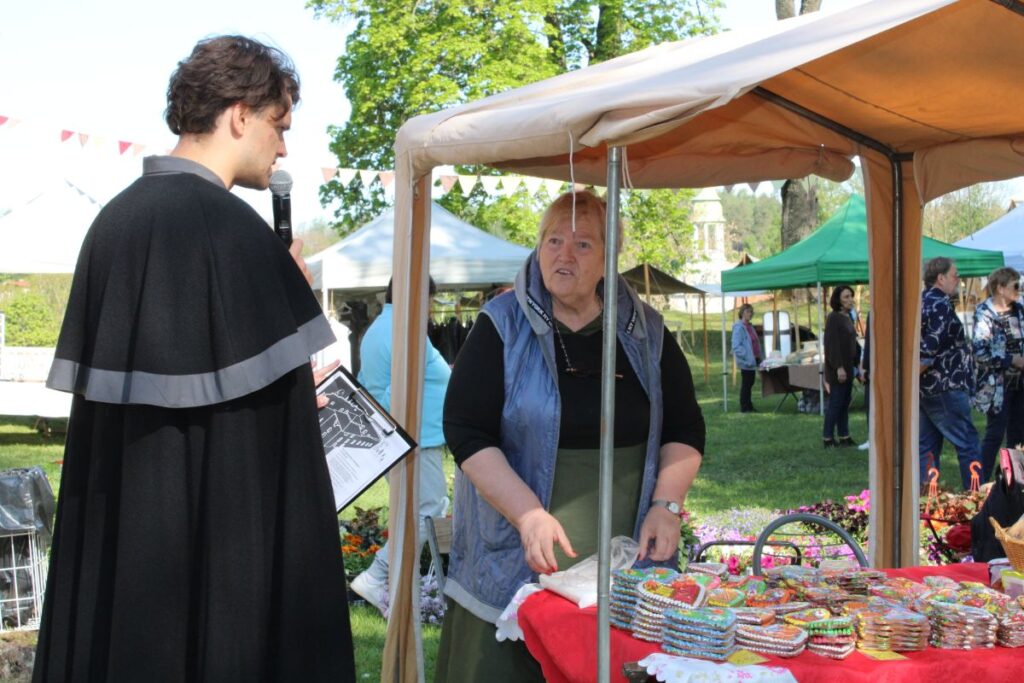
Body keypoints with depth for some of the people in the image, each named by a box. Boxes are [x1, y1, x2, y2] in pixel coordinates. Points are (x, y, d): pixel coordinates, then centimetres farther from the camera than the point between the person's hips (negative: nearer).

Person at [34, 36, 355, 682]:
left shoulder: (114, 218, 8)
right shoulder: (230, 225, -16)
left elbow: (100, 378, 12)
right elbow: (268, 390, -17)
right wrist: (296, 290, -1)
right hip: (217, 514, -8)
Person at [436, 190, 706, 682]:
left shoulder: (646, 333, 7)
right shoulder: (501, 327, -2)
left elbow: (684, 429, 11)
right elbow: (466, 432, -8)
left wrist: (666, 505, -5)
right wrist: (530, 516, -18)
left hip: (625, 564, 2)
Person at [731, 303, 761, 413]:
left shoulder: (750, 327, 14)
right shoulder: (739, 327, -14)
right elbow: (736, 346, -20)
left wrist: (758, 357, 13)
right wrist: (747, 356, -22)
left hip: (753, 360, 9)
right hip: (746, 361, -9)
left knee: (750, 383, 14)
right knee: (746, 384, -2)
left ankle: (748, 406, 22)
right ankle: (744, 407, 5)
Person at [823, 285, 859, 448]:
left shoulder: (848, 318, 14)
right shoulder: (833, 318, -12)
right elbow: (831, 344, -17)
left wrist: (859, 362, 14)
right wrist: (838, 367, -21)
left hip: (848, 368, 8)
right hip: (837, 369, -8)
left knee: (845, 404, 10)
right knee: (835, 403, -4)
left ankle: (844, 436, 16)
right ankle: (827, 438, 3)